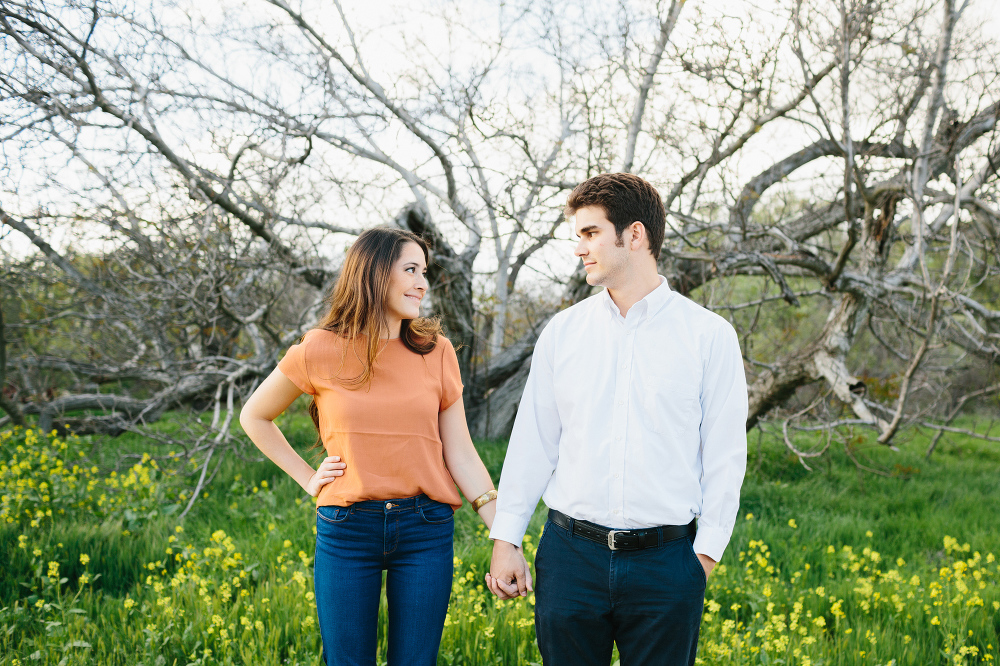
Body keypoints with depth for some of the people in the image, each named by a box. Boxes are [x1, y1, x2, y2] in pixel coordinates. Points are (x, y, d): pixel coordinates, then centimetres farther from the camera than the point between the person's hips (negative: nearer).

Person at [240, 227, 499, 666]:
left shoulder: (437, 352, 4)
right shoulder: (320, 351, -2)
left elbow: (459, 452, 2)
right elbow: (254, 417, 13)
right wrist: (306, 478, 4)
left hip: (426, 530, 2)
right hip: (347, 528, -1)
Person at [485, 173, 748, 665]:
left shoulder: (709, 336, -1)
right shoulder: (562, 331, 6)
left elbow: (724, 454, 0)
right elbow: (533, 441, 8)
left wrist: (706, 552, -4)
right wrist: (505, 539, 5)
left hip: (665, 560, -2)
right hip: (570, 554, 2)